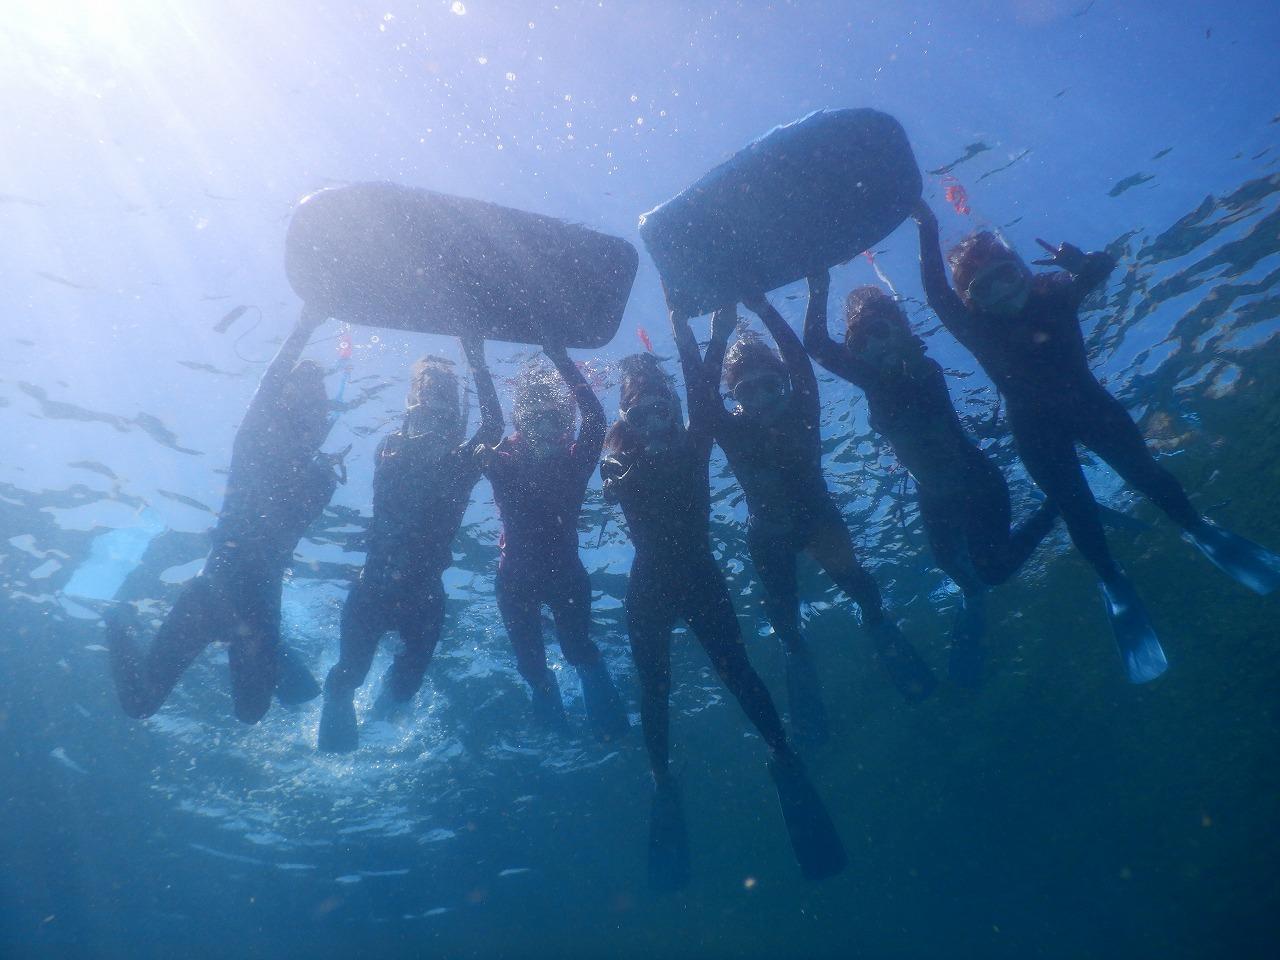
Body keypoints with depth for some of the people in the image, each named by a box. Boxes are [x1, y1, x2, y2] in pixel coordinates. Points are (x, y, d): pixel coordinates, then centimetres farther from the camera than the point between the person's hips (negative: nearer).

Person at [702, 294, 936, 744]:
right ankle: (796, 655, 29)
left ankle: (876, 622, 3)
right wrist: (718, 340, -35)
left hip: (817, 515, -1)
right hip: (769, 532, 1)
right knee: (782, 613, -4)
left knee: (849, 574, -27)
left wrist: (765, 311, -32)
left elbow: (801, 363, -26)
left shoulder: (801, 411, -13)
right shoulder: (733, 430, -14)